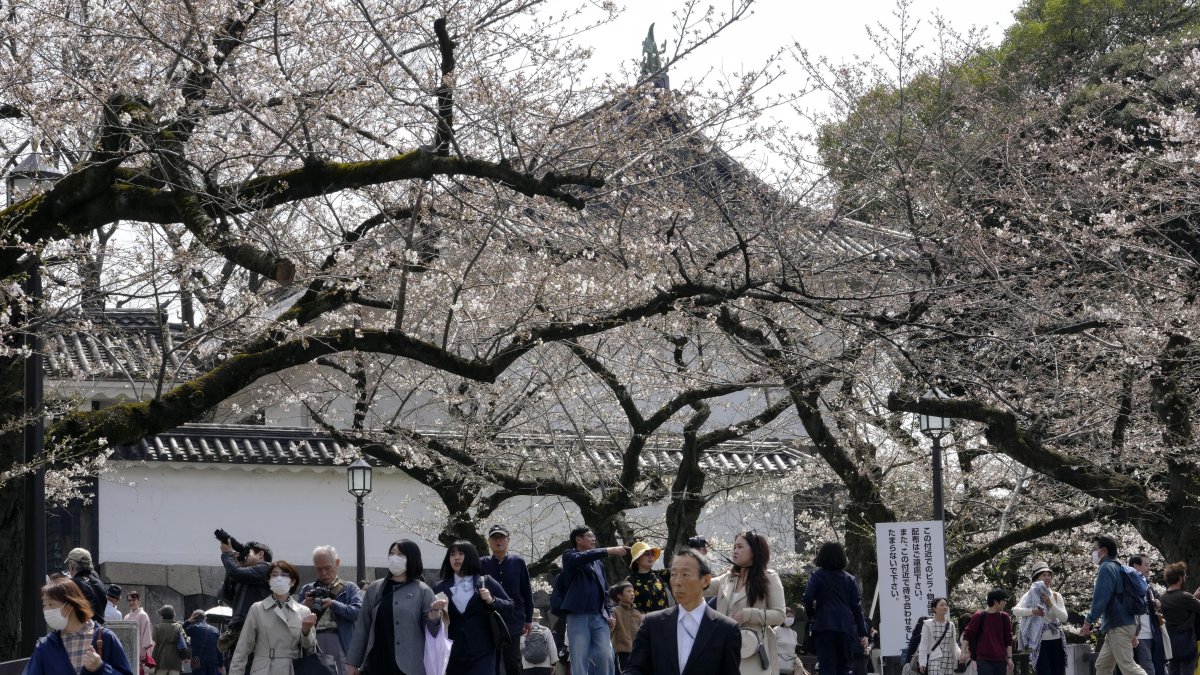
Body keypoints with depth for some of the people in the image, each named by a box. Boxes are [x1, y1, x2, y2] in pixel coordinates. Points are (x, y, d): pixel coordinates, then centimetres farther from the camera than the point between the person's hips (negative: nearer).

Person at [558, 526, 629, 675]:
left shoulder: (598, 564, 24)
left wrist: (609, 614, 8)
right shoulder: (570, 557, 8)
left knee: (605, 658, -7)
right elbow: (580, 558, -16)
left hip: (599, 618, 5)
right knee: (580, 660, -7)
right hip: (578, 616, -5)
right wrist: (609, 551, -22)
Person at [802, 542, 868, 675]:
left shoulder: (817, 575, 1)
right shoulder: (849, 578, 10)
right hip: (846, 627, 3)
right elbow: (857, 606, 7)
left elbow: (808, 599, -11)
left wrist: (811, 615, 9)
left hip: (823, 625, -3)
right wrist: (863, 633, 8)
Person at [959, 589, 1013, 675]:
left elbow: (1008, 640, 11)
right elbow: (967, 634, 1)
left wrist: (1009, 658, 5)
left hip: (1000, 661, 4)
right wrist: (963, 652, -9)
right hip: (984, 661, -4)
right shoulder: (979, 617, -1)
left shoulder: (1004, 617, 8)